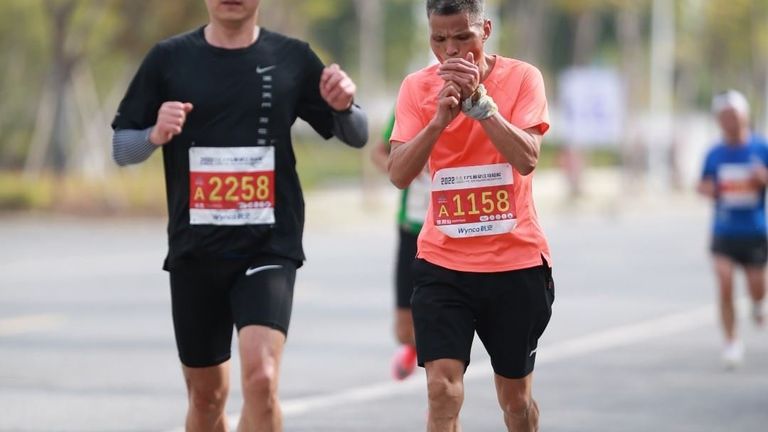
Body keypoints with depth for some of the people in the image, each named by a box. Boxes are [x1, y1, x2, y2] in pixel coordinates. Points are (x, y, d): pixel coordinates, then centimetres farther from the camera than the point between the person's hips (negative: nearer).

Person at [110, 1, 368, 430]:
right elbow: (121, 147, 7)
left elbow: (357, 136, 10)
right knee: (206, 394, 11)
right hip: (194, 250, 2)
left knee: (261, 378, -21)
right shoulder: (169, 59, 3)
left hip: (270, 247, -2)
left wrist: (344, 106, -13)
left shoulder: (292, 58, 2)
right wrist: (156, 135, -15)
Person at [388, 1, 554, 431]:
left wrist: (478, 100, -25)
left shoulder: (522, 77, -5)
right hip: (442, 262, 1)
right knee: (443, 388, -14)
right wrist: (439, 118, -24)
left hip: (516, 261, 0)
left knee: (515, 393, 12)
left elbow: (526, 159, -19)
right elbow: (399, 174, -10)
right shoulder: (417, 87, -1)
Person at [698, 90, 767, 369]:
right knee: (725, 285, -12)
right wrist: (706, 188, -8)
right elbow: (704, 185, 14)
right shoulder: (715, 154, 3)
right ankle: (731, 342, -3)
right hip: (724, 229, 1)